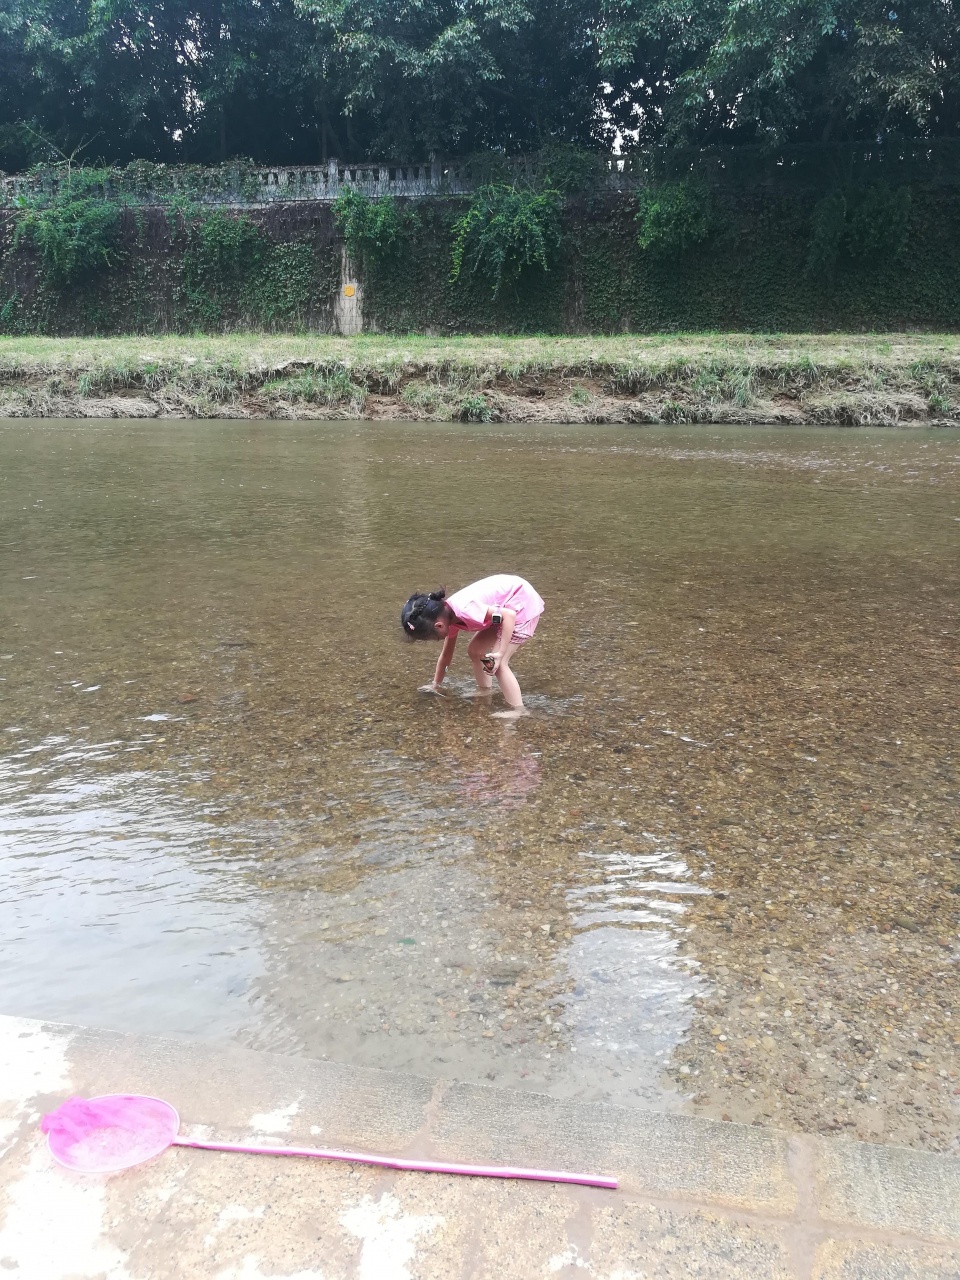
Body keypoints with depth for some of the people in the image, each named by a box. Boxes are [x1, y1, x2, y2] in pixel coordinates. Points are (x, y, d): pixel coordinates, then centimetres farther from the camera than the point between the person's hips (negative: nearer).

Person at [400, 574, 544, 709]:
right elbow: (446, 654, 16)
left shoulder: (464, 610, -30)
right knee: (474, 650, 14)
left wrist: (500, 654, -29)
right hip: (506, 607, 10)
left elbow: (509, 615, -30)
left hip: (524, 604, -10)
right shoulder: (448, 616, 1)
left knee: (497, 664, -13)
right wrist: (435, 686, 23)